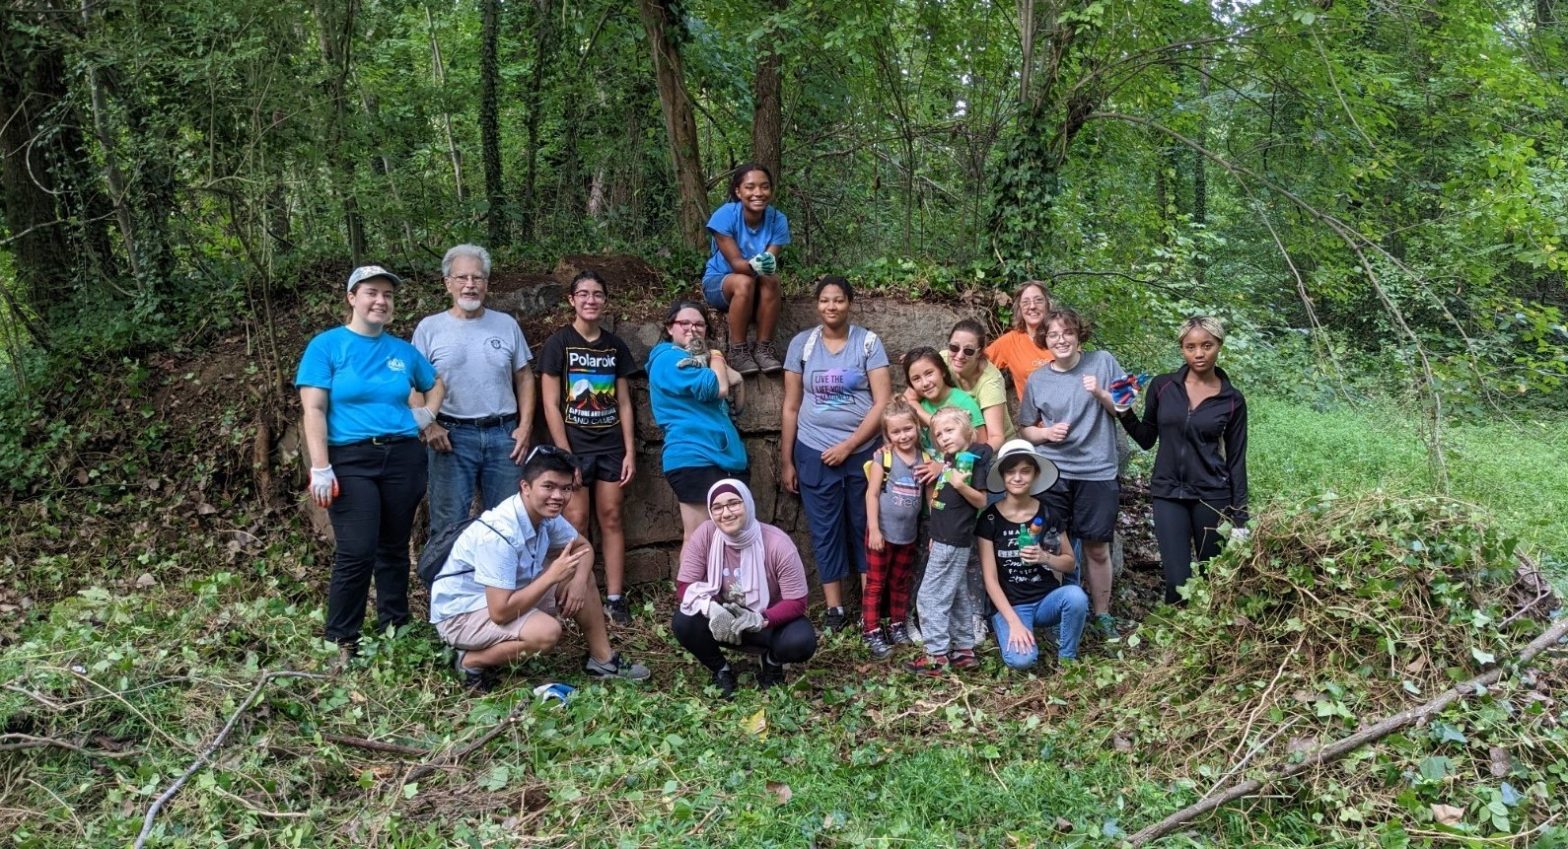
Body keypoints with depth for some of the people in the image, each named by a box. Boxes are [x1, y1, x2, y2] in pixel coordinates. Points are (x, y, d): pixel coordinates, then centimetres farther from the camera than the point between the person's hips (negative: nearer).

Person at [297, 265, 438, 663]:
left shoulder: (403, 350, 12)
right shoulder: (327, 345, 0)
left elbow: (436, 384, 30)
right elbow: (314, 410, -6)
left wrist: (427, 413, 9)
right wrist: (321, 469, -14)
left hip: (403, 457, 4)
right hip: (351, 460, -4)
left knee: (394, 549, 10)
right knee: (356, 553, -11)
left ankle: (395, 630, 22)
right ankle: (342, 642, 1)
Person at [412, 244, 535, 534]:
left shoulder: (507, 324, 9)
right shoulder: (429, 328, 3)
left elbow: (524, 378, 12)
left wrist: (525, 427, 2)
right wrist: (426, 425, -11)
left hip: (503, 434, 2)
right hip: (451, 436, -2)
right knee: (450, 523, 2)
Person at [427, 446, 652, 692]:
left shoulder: (545, 514, -7)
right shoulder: (499, 534, -32)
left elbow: (584, 547, 10)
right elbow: (500, 612, -34)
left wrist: (578, 580, -12)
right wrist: (552, 576, -28)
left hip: (502, 597, 9)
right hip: (461, 613, -9)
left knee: (582, 576, 3)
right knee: (547, 631, -31)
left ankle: (602, 659, 12)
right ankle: (472, 662, -9)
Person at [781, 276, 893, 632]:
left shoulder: (868, 342, -3)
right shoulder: (802, 343, 2)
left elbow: (883, 402, -8)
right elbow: (791, 407, 6)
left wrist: (848, 445, -13)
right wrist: (786, 460, 5)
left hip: (862, 451, -1)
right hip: (814, 453, 1)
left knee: (865, 527, 6)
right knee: (825, 531, 6)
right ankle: (834, 608, 15)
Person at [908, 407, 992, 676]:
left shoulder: (974, 458, -13)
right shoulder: (948, 459, 12)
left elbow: (982, 501, -15)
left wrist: (961, 485, -30)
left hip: (954, 541, -9)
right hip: (944, 538, 9)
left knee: (930, 596, -7)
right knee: (958, 597, 14)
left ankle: (937, 655, -2)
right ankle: (964, 650, 22)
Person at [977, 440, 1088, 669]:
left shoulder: (1048, 514, -1)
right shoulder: (990, 519, -8)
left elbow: (1070, 563, 6)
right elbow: (990, 578, -10)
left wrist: (1045, 558, -16)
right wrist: (1014, 621, -19)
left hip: (1047, 599, 2)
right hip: (1009, 605, -2)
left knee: (1076, 596, -32)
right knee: (1021, 659, -29)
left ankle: (1067, 660, -6)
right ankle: (1011, 633, 8)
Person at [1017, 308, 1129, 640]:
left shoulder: (1103, 362, 1)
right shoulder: (1037, 380, 3)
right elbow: (1025, 429, 11)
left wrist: (1100, 393, -14)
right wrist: (1046, 433, -10)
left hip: (1097, 472, -1)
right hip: (1052, 473, 1)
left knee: (1097, 548, 6)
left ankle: (1102, 614, 22)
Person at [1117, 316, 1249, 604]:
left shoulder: (1232, 401, -1)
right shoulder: (1162, 386, 0)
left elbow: (1236, 461, 2)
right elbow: (1146, 439, 10)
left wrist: (1239, 517, 0)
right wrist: (1125, 413, -8)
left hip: (1212, 496, 0)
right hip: (1168, 494, 0)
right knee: (1178, 581, -8)